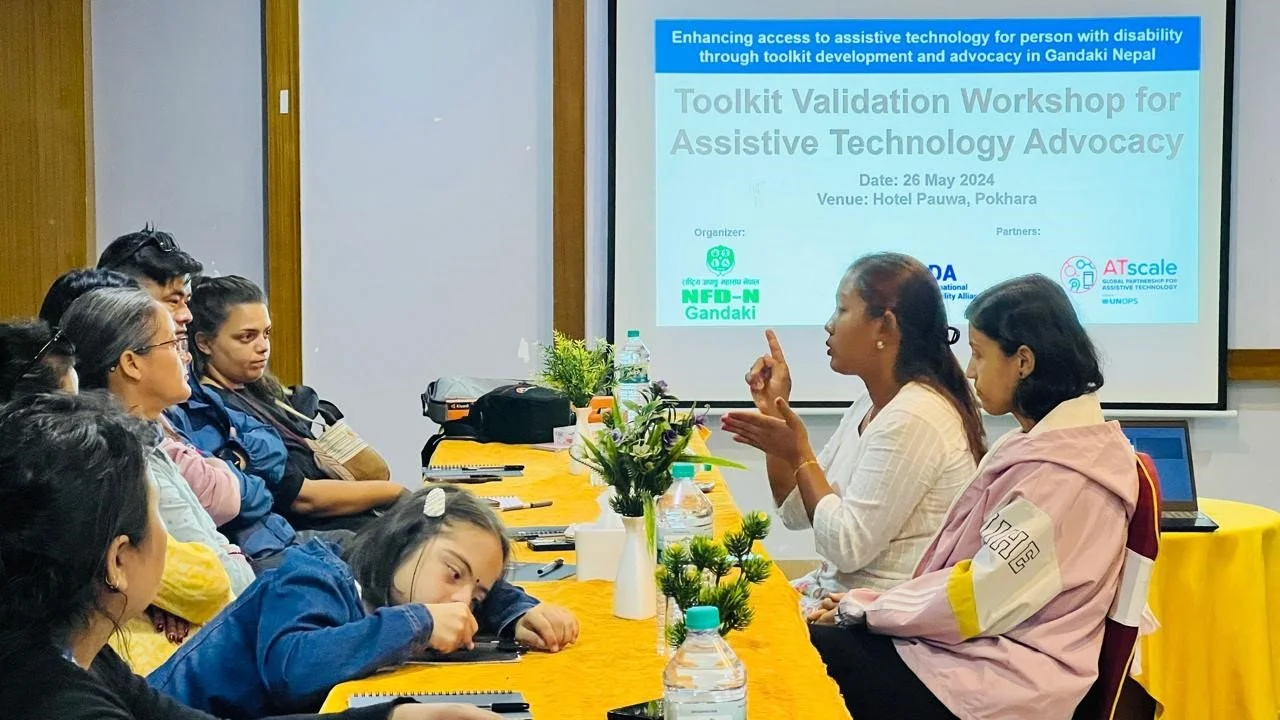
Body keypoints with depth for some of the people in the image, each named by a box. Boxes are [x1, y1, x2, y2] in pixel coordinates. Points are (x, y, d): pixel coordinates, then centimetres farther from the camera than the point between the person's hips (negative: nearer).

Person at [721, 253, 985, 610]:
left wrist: (800, 454, -12)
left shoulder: (914, 418, -20)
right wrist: (774, 412, 9)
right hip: (835, 589, 9)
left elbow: (848, 547, -21)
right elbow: (795, 511, 16)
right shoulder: (868, 408, 11)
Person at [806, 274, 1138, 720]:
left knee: (815, 653, -15)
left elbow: (981, 595, -20)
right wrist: (870, 606, 3)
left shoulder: (1059, 473, -20)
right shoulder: (1052, 442, 12)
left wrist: (863, 609, -8)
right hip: (989, 649, 9)